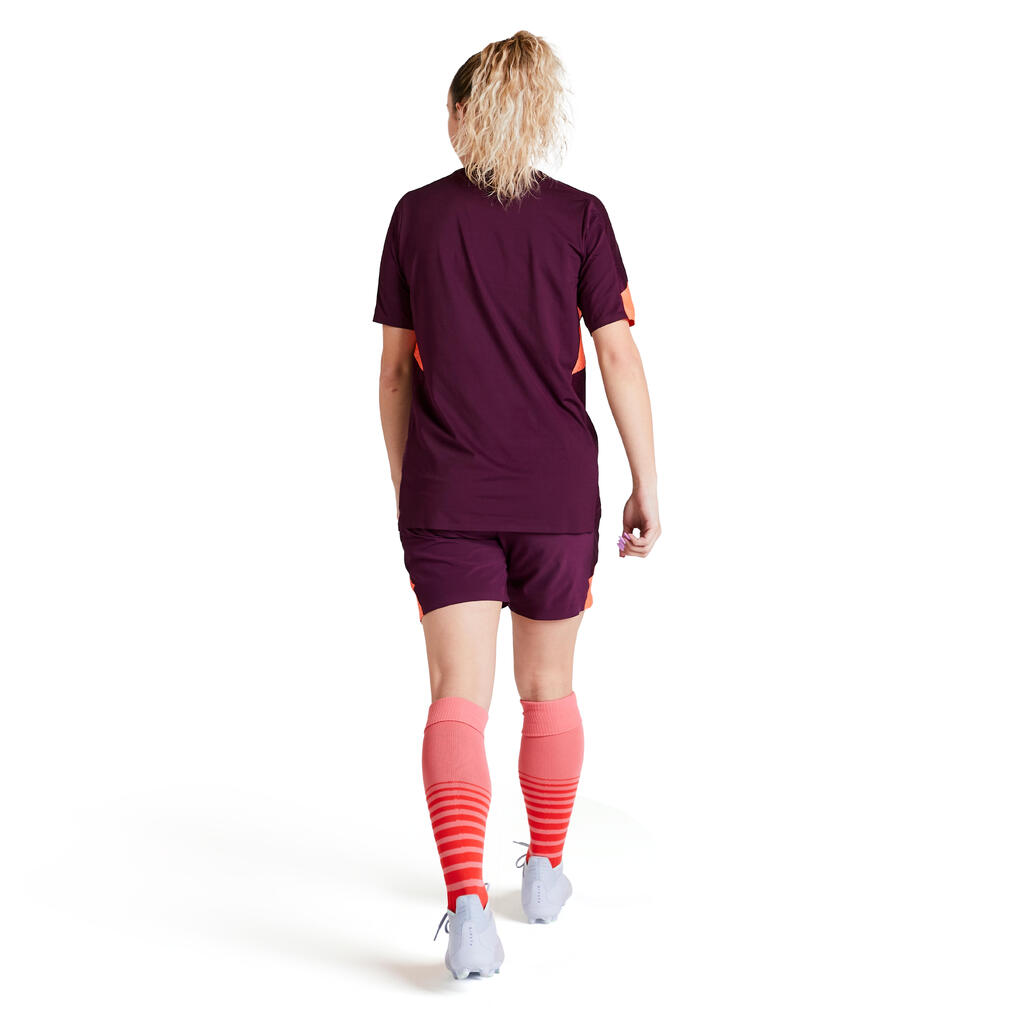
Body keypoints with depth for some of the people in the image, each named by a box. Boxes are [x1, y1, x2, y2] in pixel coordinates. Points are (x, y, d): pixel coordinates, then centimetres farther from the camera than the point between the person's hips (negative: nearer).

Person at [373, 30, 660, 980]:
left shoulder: (417, 215, 2)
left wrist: (404, 485, 16)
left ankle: (467, 904, -19)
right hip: (556, 491, 1)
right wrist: (648, 488, 2)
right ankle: (546, 870, 31)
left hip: (445, 491, 0)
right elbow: (619, 360, -5)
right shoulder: (580, 215, -1)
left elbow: (396, 369, 6)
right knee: (548, 685, 17)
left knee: (459, 696, -3)